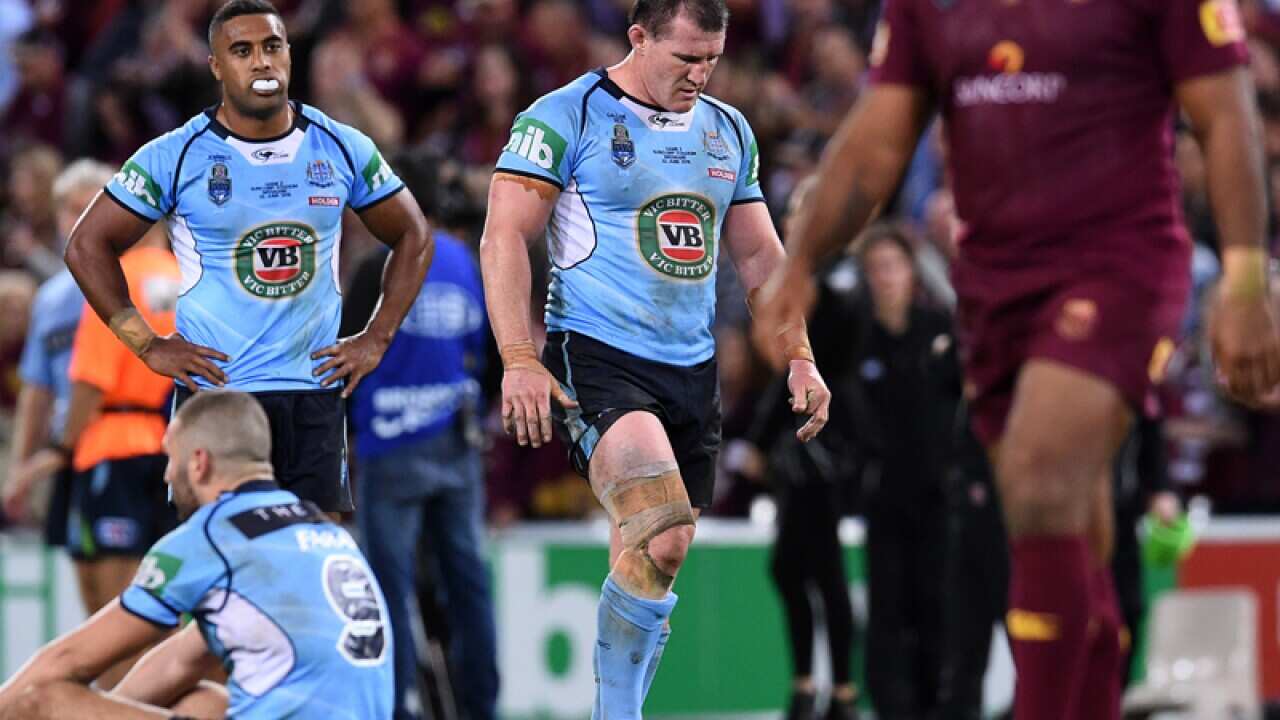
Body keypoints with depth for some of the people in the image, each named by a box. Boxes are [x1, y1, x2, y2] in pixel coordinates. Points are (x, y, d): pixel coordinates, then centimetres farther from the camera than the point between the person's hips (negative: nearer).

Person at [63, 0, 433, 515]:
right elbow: (88, 245, 2)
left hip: (315, 395, 3)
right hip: (213, 391, -3)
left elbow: (413, 238, 16)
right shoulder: (175, 157, -4)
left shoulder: (342, 149, 4)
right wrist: (147, 345, -4)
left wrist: (377, 338, 6)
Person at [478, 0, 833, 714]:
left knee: (659, 560, 5)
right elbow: (505, 239, -8)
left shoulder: (729, 130, 15)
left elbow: (759, 253, 22)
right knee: (659, 540, -25)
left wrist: (799, 358, 13)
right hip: (597, 358, -6)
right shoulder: (565, 117, -4)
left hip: (693, 370, 7)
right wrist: (519, 361, -17)